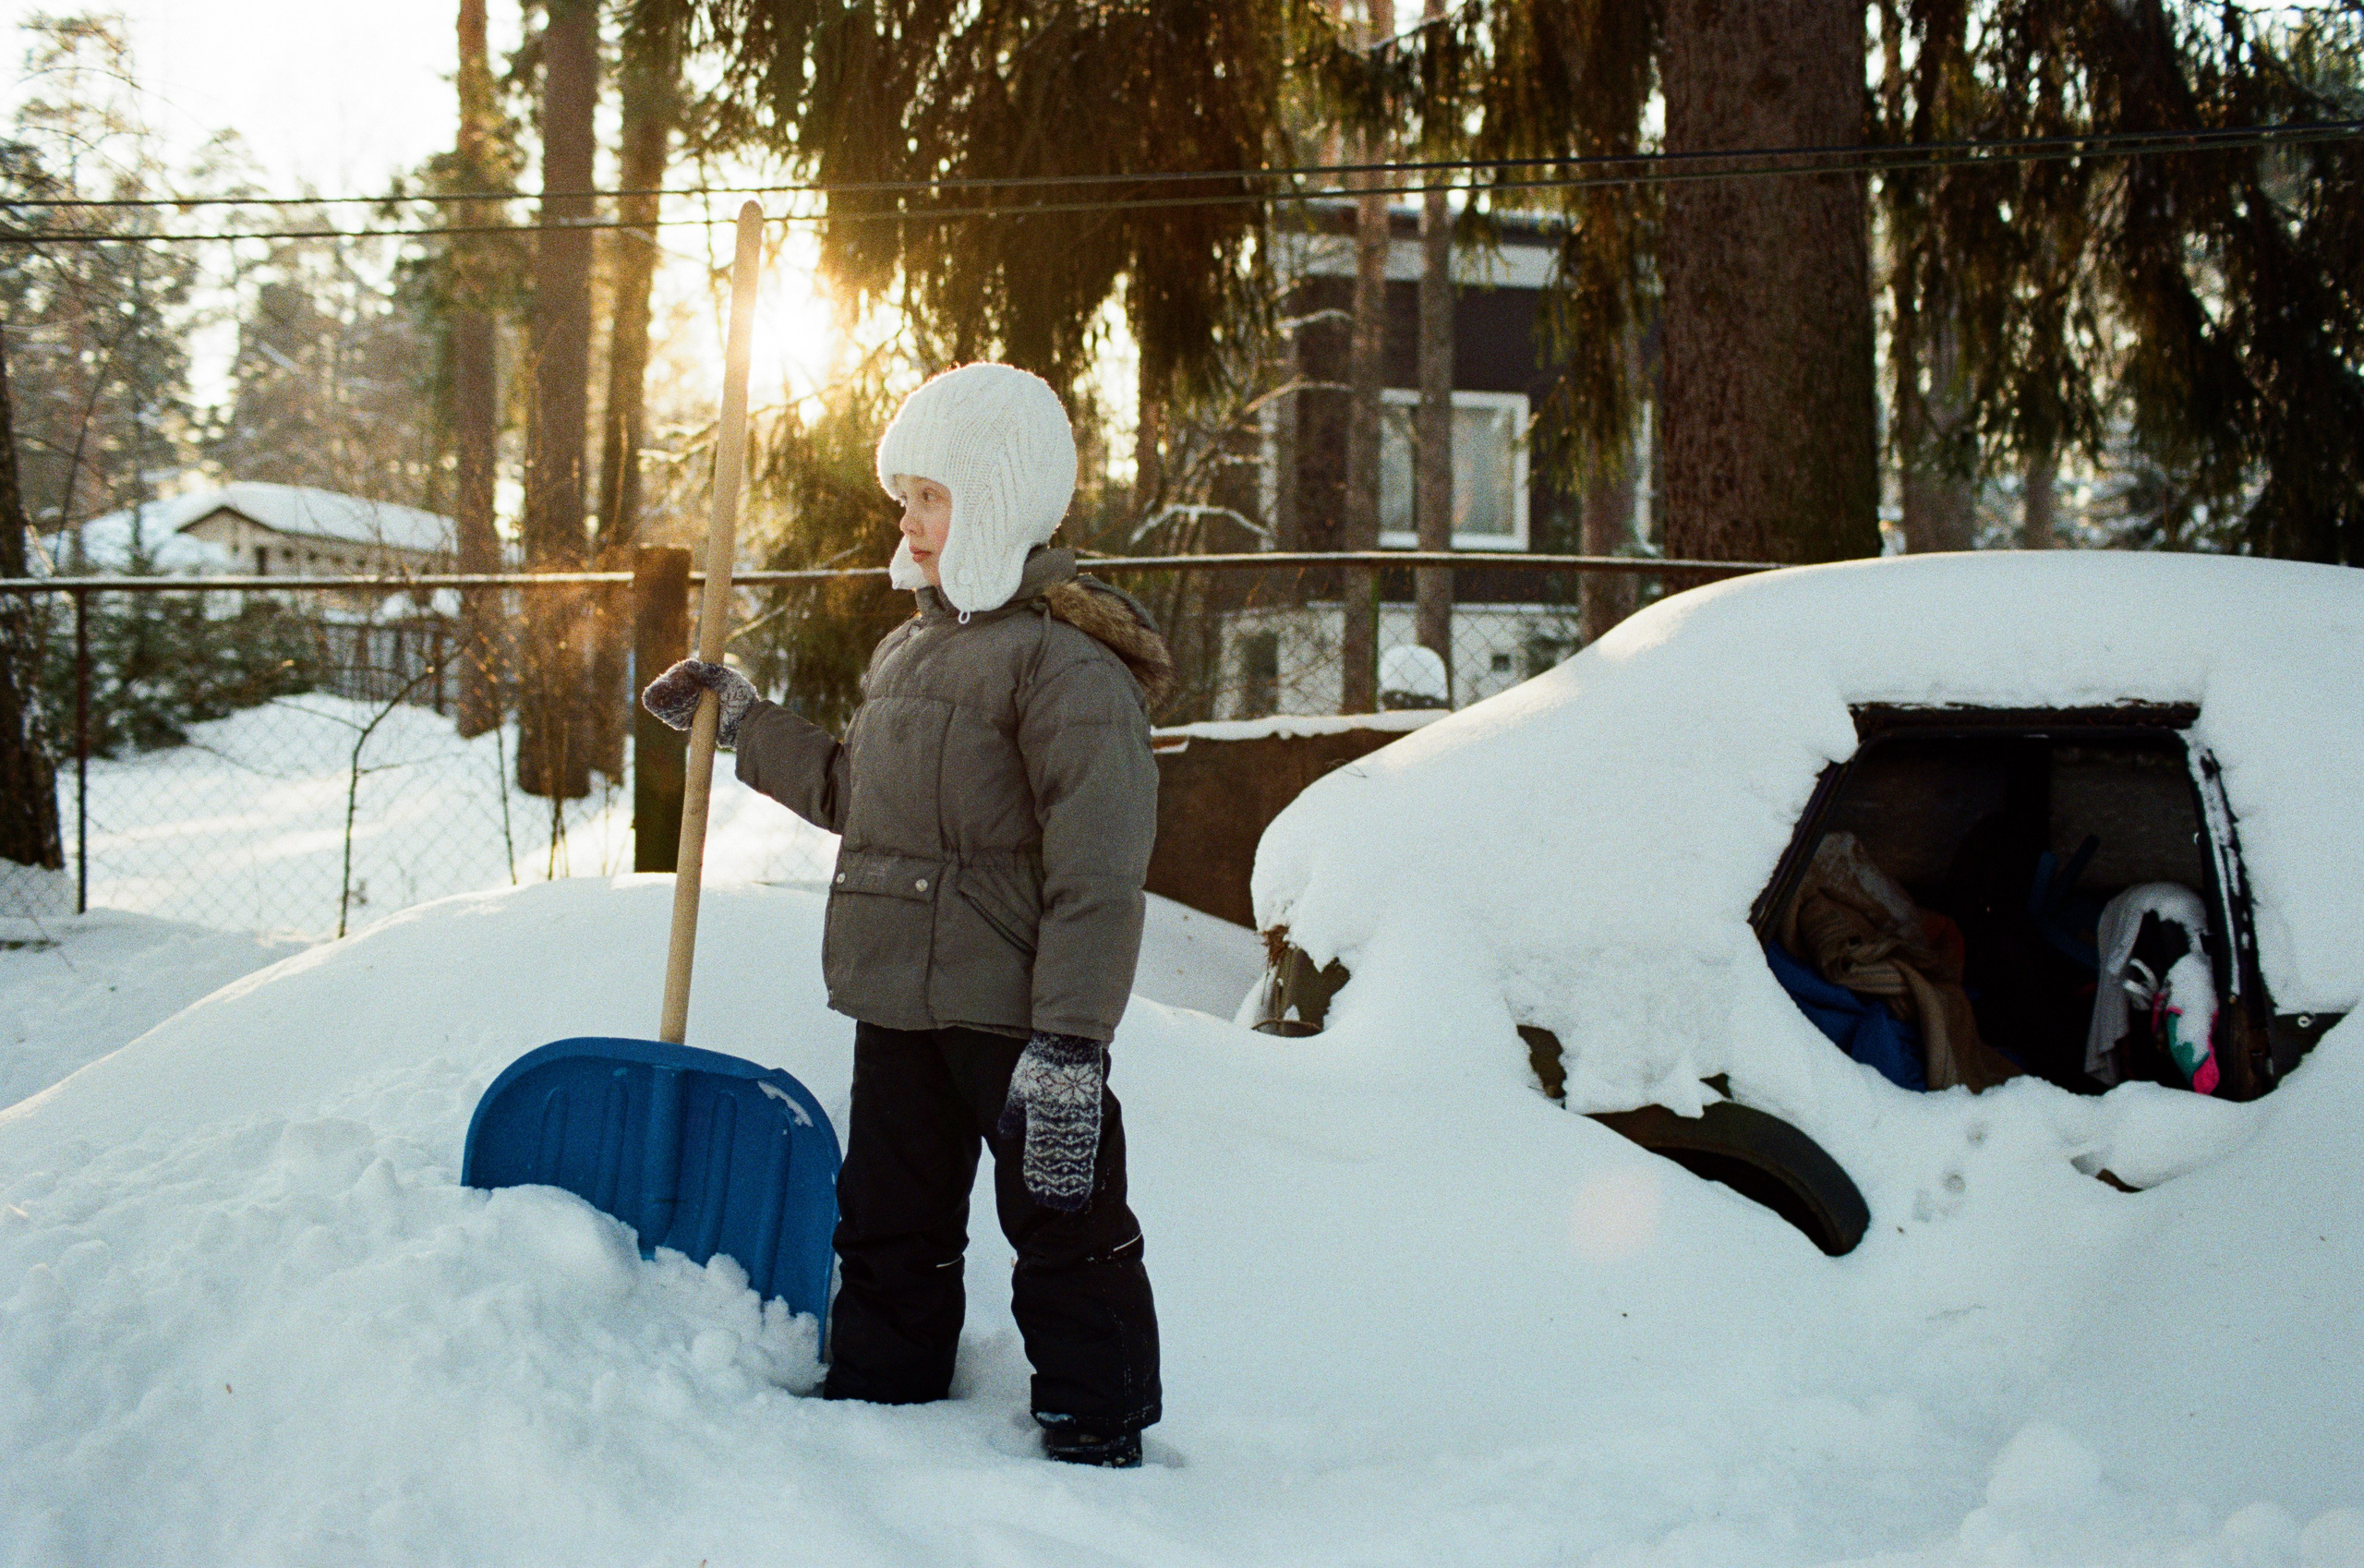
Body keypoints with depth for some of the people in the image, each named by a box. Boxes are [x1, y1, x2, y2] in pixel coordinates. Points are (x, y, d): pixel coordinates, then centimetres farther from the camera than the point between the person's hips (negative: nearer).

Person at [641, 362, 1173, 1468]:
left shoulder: (1068, 659, -16)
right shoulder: (909, 647, 14)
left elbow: (1097, 875, -21)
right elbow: (851, 793, 29)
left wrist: (1068, 1045, -25)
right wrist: (737, 721, 27)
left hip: (1014, 1018, -8)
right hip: (898, 1006, 9)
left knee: (1063, 1228, 4)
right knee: (889, 1229, 18)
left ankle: (1097, 1437, 16)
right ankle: (874, 1403, 32)